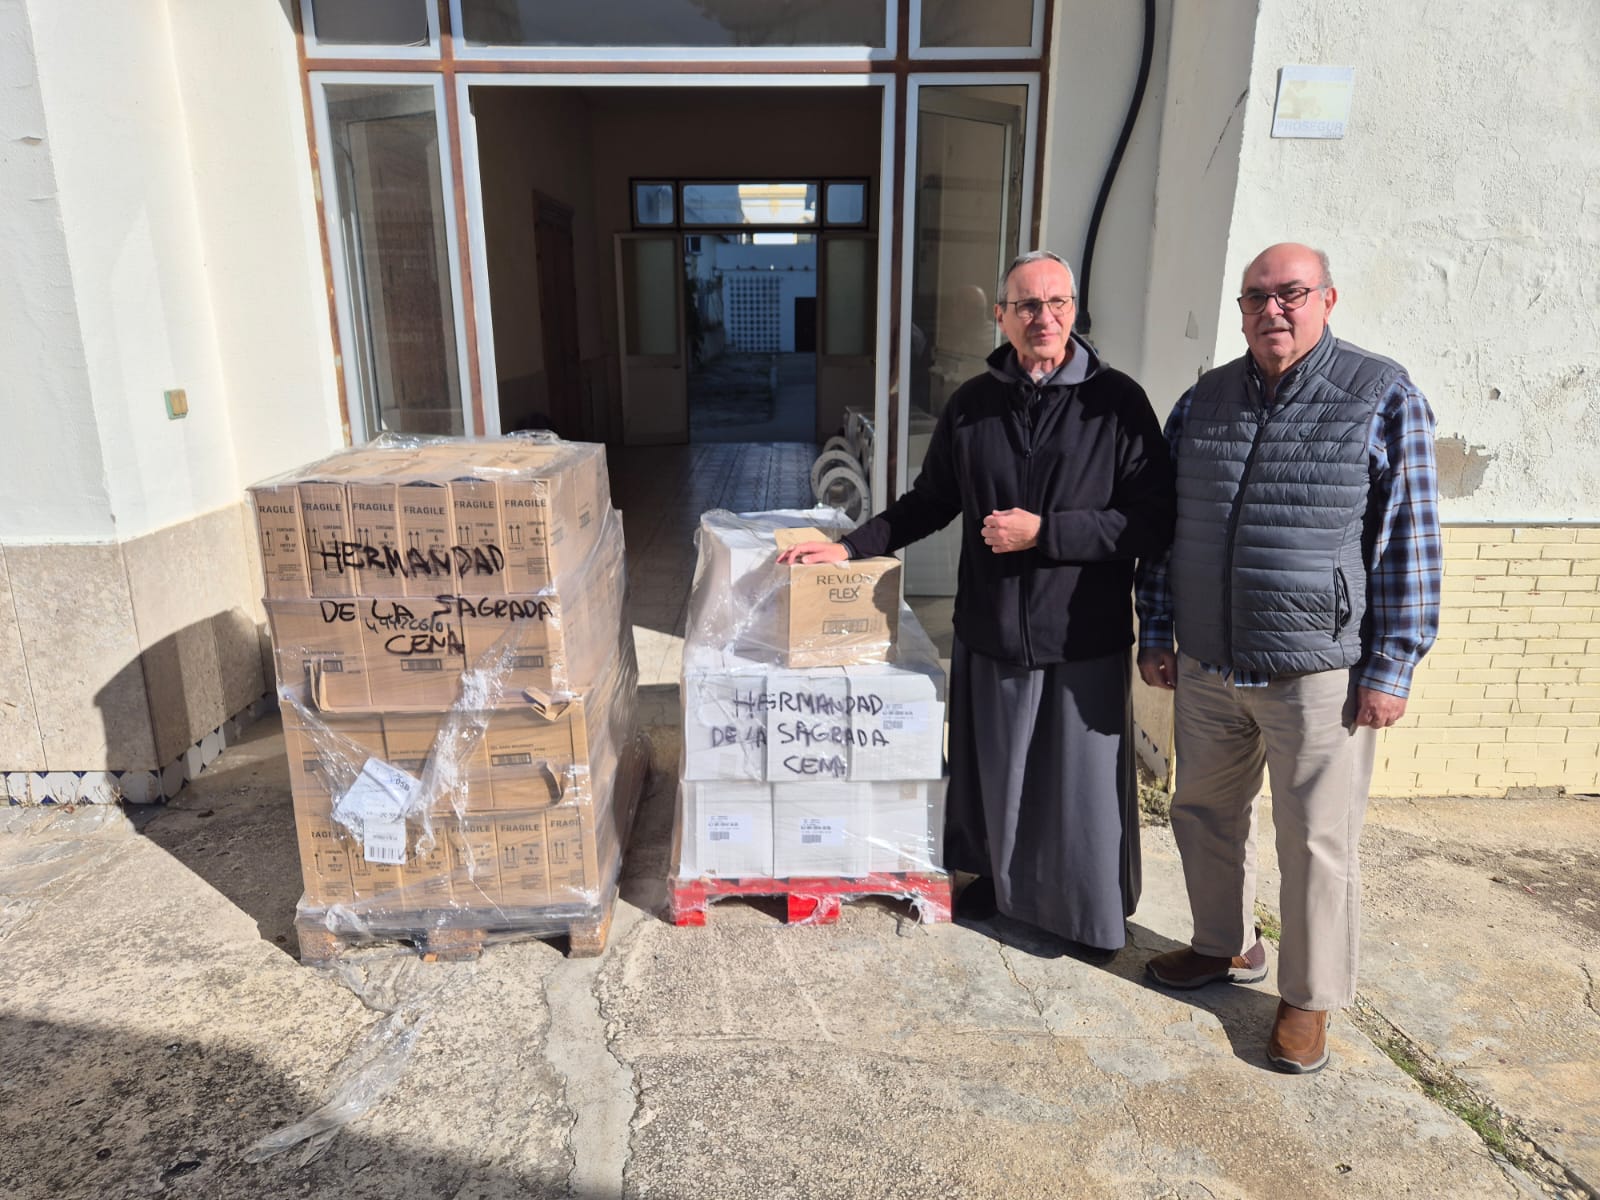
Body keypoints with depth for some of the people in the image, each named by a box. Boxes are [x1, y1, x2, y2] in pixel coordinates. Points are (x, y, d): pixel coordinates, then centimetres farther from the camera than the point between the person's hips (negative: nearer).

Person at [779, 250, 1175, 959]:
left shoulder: (1116, 402, -7)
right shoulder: (973, 404, 5)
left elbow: (1153, 522, -11)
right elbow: (930, 503, 14)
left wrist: (1043, 532, -18)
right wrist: (850, 547, 5)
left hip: (1083, 636, -3)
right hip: (989, 632, 4)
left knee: (1082, 782, 7)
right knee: (992, 768, 17)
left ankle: (1093, 915, 31)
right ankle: (996, 876, 42)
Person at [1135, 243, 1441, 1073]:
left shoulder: (1384, 397, -5)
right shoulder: (1202, 401, 7)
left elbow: (1410, 540, -6)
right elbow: (1162, 526, 12)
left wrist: (1391, 669, -9)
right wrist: (1155, 633, 9)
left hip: (1318, 673, -4)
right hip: (1206, 667, 5)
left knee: (1317, 842, 6)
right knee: (1205, 813, 17)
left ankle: (1310, 999, 26)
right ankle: (1225, 947, 40)